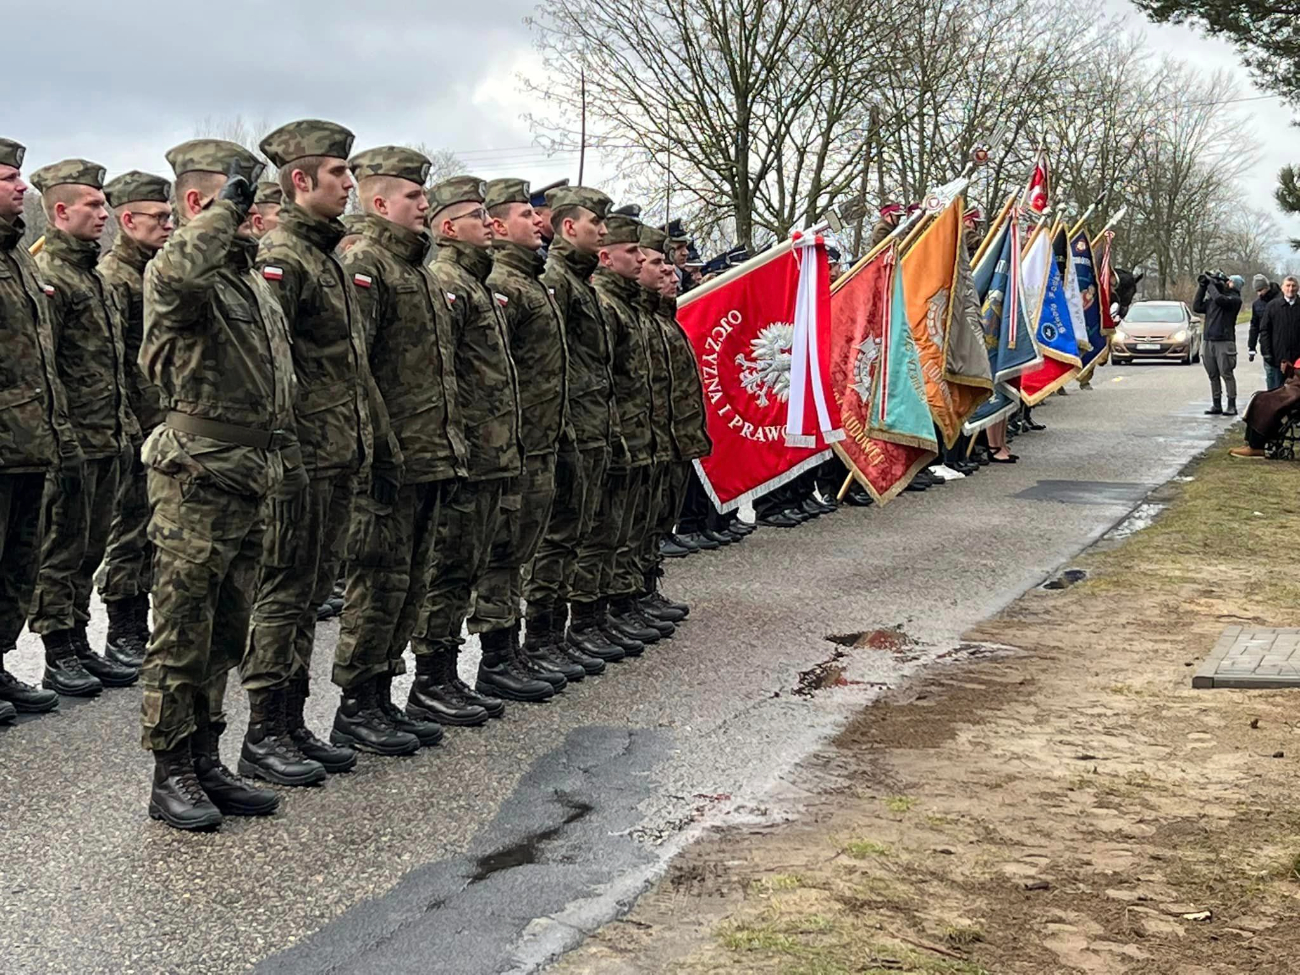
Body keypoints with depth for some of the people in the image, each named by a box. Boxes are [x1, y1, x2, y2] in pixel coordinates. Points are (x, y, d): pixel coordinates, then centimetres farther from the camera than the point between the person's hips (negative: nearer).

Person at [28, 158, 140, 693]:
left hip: (107, 441, 9)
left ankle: (78, 643, 23)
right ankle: (58, 655, 8)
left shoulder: (91, 273, 17)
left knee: (88, 548, 14)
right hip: (74, 442, -9)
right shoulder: (47, 274, -12)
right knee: (62, 549, 0)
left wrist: (125, 422, 19)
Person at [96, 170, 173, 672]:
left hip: (169, 429, 8)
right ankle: (123, 635, 8)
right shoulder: (112, 276, -11)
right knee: (130, 531, 0)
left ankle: (144, 625, 22)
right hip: (137, 430, -8)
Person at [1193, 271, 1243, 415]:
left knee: (1227, 374, -7)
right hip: (1209, 341, 6)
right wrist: (1202, 287, 7)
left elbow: (1219, 299, -21)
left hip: (1224, 342, -6)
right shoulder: (1212, 298, 18)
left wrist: (1210, 284, -6)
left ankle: (1231, 406, -5)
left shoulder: (1234, 299, -3)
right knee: (1213, 375, 7)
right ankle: (1216, 405, 12)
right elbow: (1197, 307, 11)